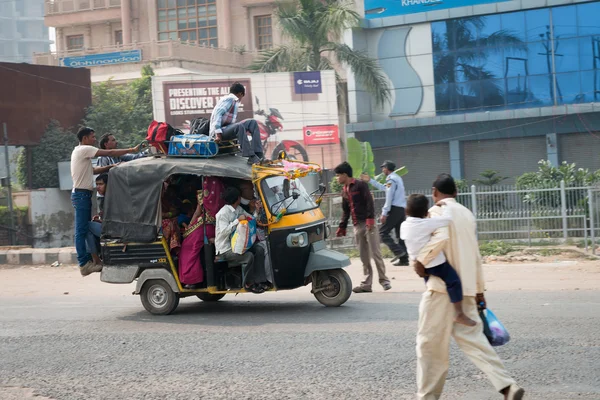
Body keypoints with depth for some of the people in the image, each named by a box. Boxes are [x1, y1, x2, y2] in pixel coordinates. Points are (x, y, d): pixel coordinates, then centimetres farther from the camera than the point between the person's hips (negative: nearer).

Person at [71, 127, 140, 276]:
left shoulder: (80, 151, 21)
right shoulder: (84, 150, -11)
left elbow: (92, 170, 20)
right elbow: (109, 153, -13)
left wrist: (111, 167, 7)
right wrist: (132, 150, -8)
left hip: (82, 194, 11)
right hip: (82, 194, -11)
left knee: (84, 229, 10)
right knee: (82, 230, -9)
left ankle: (86, 261, 11)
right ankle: (84, 264, -10)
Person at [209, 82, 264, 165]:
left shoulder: (235, 102, 22)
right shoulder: (229, 99, -6)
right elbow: (217, 114, -18)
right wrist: (218, 133, -26)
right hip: (218, 131, -9)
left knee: (252, 123, -1)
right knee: (239, 126, -36)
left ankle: (258, 155, -15)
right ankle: (251, 157, -39)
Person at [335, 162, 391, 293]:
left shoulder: (360, 185, -5)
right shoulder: (344, 191, 17)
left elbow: (369, 202, -14)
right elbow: (346, 211, 23)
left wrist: (370, 218, -23)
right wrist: (342, 227, 19)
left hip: (368, 223, -7)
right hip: (357, 226, 7)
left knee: (375, 253, -7)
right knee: (363, 256, 6)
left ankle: (384, 280, -1)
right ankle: (367, 284, 7)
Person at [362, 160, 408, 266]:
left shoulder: (391, 179, -9)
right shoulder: (397, 178, 21)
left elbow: (389, 198, -15)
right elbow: (383, 187, 34)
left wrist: (384, 213, -16)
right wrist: (370, 180, 38)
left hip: (394, 209, -9)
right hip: (401, 209, 9)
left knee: (383, 232, -7)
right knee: (400, 234, 8)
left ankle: (398, 251, -19)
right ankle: (404, 259, 4)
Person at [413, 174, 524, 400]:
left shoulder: (437, 210, -7)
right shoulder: (466, 213, 16)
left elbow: (440, 238, -28)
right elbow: (475, 255, 18)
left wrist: (421, 260, -16)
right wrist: (479, 289, 21)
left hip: (443, 286, -7)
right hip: (466, 287, 7)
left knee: (430, 342, 3)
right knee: (472, 338, 7)